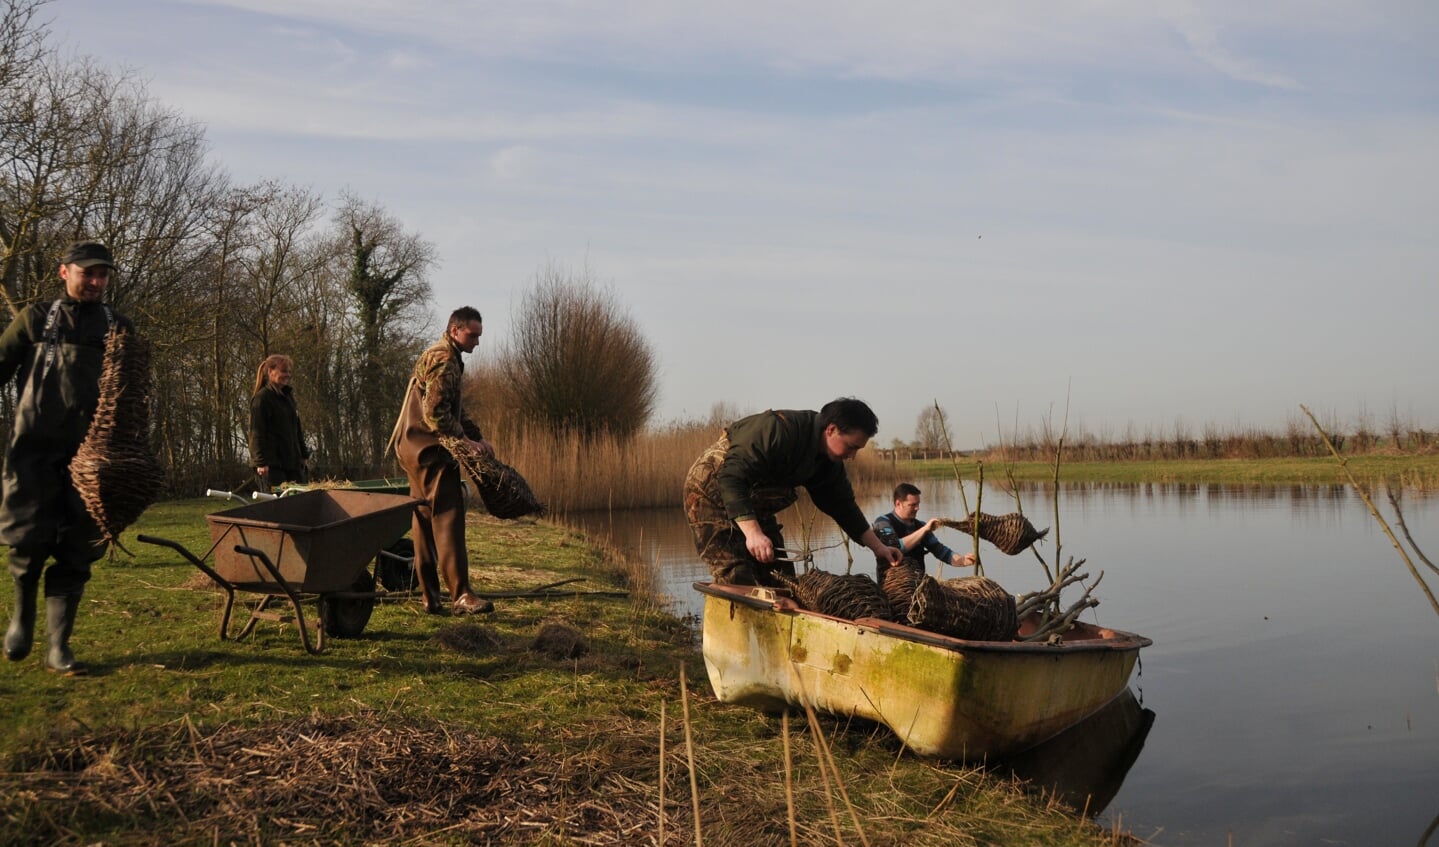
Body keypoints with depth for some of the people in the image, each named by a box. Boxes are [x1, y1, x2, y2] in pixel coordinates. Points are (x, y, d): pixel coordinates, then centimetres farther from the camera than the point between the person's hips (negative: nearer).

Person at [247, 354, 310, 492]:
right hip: (272, 464, -8)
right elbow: (256, 433, -13)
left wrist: (304, 454, 18)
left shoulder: (288, 396, 18)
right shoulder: (261, 398, -7)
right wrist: (261, 462, -19)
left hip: (292, 462, 8)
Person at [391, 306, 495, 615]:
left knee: (427, 521, 10)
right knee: (448, 518, -14)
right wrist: (465, 440, -15)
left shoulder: (438, 356, 22)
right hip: (429, 450, -11)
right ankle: (460, 594, -18)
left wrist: (477, 437, 14)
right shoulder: (444, 360, -13)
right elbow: (435, 413, -22)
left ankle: (431, 596, 14)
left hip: (416, 449, 11)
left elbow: (455, 410, 24)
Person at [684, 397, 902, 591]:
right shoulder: (780, 429, -31)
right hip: (712, 493, -9)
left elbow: (843, 507, 10)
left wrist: (878, 547, 6)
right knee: (737, 579, -19)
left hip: (754, 506, 9)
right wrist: (753, 533, -45)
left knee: (781, 581, 4)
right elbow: (732, 477, -38)